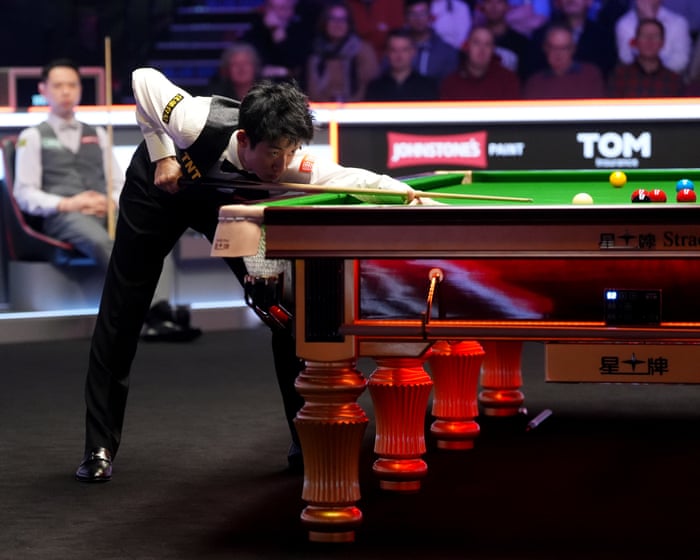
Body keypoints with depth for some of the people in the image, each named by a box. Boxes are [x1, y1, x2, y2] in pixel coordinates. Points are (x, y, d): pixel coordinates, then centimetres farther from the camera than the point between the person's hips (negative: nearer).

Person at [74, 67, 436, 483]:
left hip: (228, 200, 2)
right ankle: (100, 449, 8)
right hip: (160, 185, -2)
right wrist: (162, 154, -27)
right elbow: (144, 78, -25)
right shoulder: (200, 124, -42)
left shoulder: (294, 166, -37)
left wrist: (404, 191, -64)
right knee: (121, 316, -2)